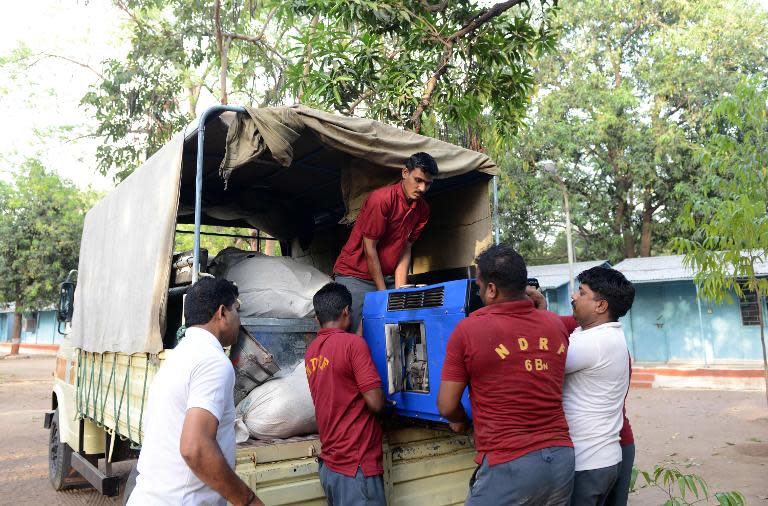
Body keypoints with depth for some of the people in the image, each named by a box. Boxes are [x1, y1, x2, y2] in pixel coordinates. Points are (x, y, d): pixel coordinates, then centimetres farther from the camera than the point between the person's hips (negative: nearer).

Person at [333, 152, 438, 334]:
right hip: (354, 275, -5)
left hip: (386, 277, 6)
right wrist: (383, 295, -13)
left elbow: (405, 250, 3)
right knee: (359, 333, -11)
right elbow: (369, 249, -17)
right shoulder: (381, 199, -20)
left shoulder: (422, 209, 0)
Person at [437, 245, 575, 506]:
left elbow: (447, 406, -6)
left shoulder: (468, 330, -11)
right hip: (561, 457, 5)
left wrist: (459, 420, 16)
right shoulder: (556, 324, 3)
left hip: (509, 465, -5)